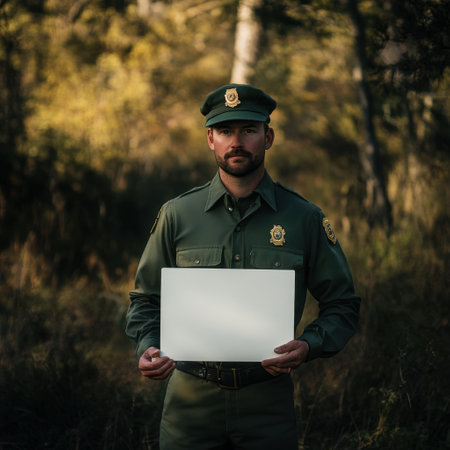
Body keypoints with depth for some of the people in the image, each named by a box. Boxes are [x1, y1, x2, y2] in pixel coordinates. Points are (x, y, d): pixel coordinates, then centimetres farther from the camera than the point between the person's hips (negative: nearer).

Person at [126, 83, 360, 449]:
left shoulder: (305, 219, 1)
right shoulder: (177, 216, 3)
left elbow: (342, 306, 7)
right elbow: (146, 300, 11)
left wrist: (308, 346, -12)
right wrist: (148, 348, -9)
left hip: (269, 402, 0)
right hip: (190, 396, 0)